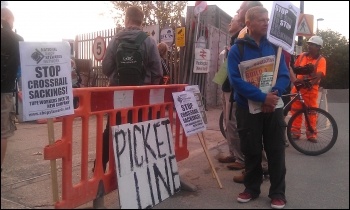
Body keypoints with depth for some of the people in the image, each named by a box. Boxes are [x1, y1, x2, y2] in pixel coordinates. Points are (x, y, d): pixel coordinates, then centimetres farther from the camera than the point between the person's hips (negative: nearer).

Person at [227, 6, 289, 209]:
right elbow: (236, 80, -14)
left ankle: (278, 193, 20)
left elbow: (284, 75, 2)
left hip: (273, 107, 2)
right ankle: (252, 188, 27)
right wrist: (262, 97, -22)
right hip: (248, 108, -2)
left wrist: (275, 95, -18)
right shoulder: (237, 49, -3)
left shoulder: (275, 46, 6)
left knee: (276, 151, 6)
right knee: (251, 151, 9)